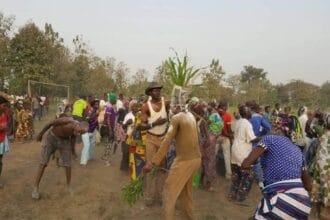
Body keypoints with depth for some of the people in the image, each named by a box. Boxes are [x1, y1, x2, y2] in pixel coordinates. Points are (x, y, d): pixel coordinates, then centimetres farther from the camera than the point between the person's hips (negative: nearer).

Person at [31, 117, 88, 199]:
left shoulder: (78, 130, -19)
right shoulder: (66, 121, -37)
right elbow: (50, 123, -20)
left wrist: (73, 150, 17)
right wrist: (40, 134, -7)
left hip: (65, 141, 3)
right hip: (51, 138, -3)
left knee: (67, 164, 0)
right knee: (43, 163, -4)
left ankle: (69, 185, 20)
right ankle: (35, 188, 8)